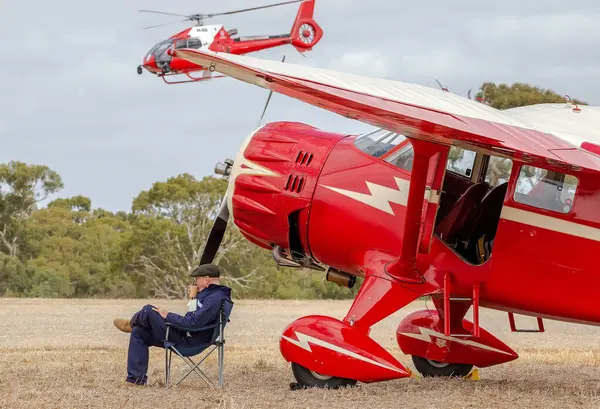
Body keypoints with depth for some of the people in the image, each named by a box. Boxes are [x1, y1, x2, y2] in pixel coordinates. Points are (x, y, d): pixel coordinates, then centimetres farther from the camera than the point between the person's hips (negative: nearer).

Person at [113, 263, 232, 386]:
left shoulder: (216, 298, -22)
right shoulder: (210, 294, 12)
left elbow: (193, 323, -28)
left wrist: (167, 315, -17)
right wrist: (194, 298, 8)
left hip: (188, 340, -11)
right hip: (187, 335, 11)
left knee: (149, 311, -11)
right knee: (138, 332, 12)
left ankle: (131, 324, 26)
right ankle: (136, 378, 11)